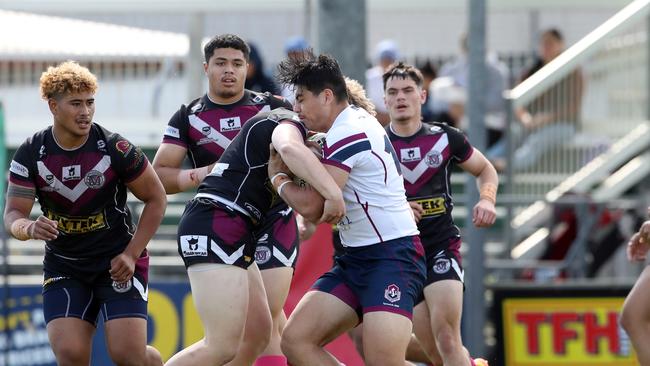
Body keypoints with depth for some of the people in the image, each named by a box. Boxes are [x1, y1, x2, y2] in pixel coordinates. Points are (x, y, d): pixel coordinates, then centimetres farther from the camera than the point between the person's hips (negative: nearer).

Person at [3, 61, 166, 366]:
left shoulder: (114, 148, -13)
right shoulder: (30, 154, -7)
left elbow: (156, 198, -2)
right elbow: (13, 214, -6)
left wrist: (131, 254, -10)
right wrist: (29, 228, -31)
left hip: (118, 262, -2)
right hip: (63, 267, 2)